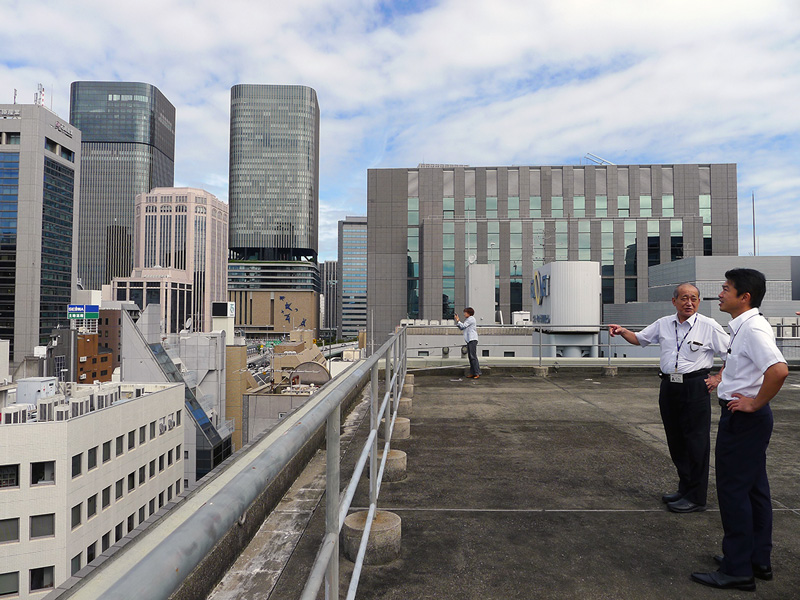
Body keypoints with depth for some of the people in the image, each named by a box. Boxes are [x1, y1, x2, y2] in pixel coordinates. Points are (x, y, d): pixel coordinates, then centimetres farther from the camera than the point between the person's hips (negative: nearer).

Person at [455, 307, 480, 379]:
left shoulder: (471, 318, -6)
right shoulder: (467, 319, 24)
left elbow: (463, 326, -10)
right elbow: (461, 328, 21)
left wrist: (458, 320, 1)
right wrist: (457, 321, 13)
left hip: (472, 340, -10)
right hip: (469, 340, 10)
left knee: (473, 356, -13)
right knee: (470, 357, 7)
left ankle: (477, 373, -14)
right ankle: (472, 373, 8)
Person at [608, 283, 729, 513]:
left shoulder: (709, 326, -4)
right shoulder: (663, 324, 9)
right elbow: (639, 339, 20)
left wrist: (718, 379, -6)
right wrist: (622, 331, 2)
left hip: (695, 387, -5)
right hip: (669, 387, 5)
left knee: (696, 442, -1)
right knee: (675, 440, 13)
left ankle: (696, 498, 10)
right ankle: (684, 489, 28)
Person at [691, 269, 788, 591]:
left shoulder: (753, 328, -20)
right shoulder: (742, 327, 10)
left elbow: (779, 369, -34)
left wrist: (756, 403, -23)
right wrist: (723, 376, 21)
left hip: (743, 418, -10)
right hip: (746, 418, 10)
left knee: (732, 489, -3)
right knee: (753, 488, 17)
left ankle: (738, 570, 8)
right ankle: (759, 560, 30)